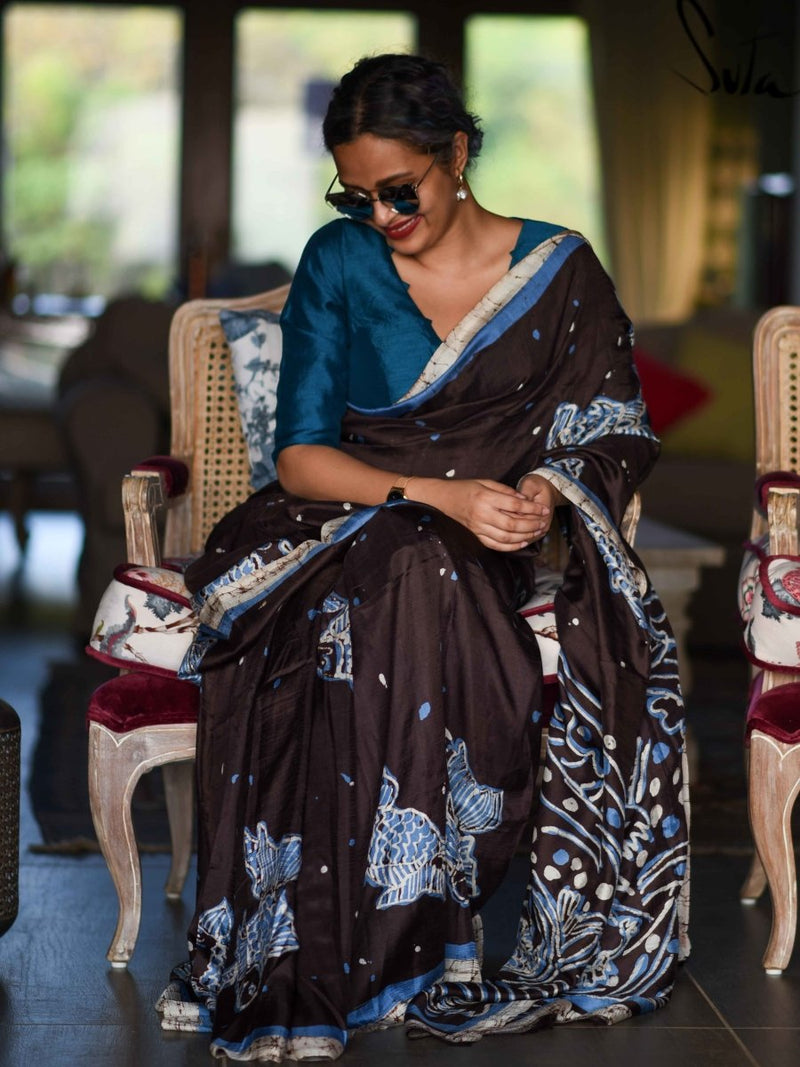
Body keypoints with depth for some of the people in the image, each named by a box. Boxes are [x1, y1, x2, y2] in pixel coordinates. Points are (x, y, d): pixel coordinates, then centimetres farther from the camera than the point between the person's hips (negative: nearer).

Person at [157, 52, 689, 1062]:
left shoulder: (558, 269, 6)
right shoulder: (337, 263, 4)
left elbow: (610, 439, 7)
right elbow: (301, 456, -2)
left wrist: (544, 494, -16)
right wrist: (445, 496, -18)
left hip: (492, 551, 1)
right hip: (348, 524, 0)